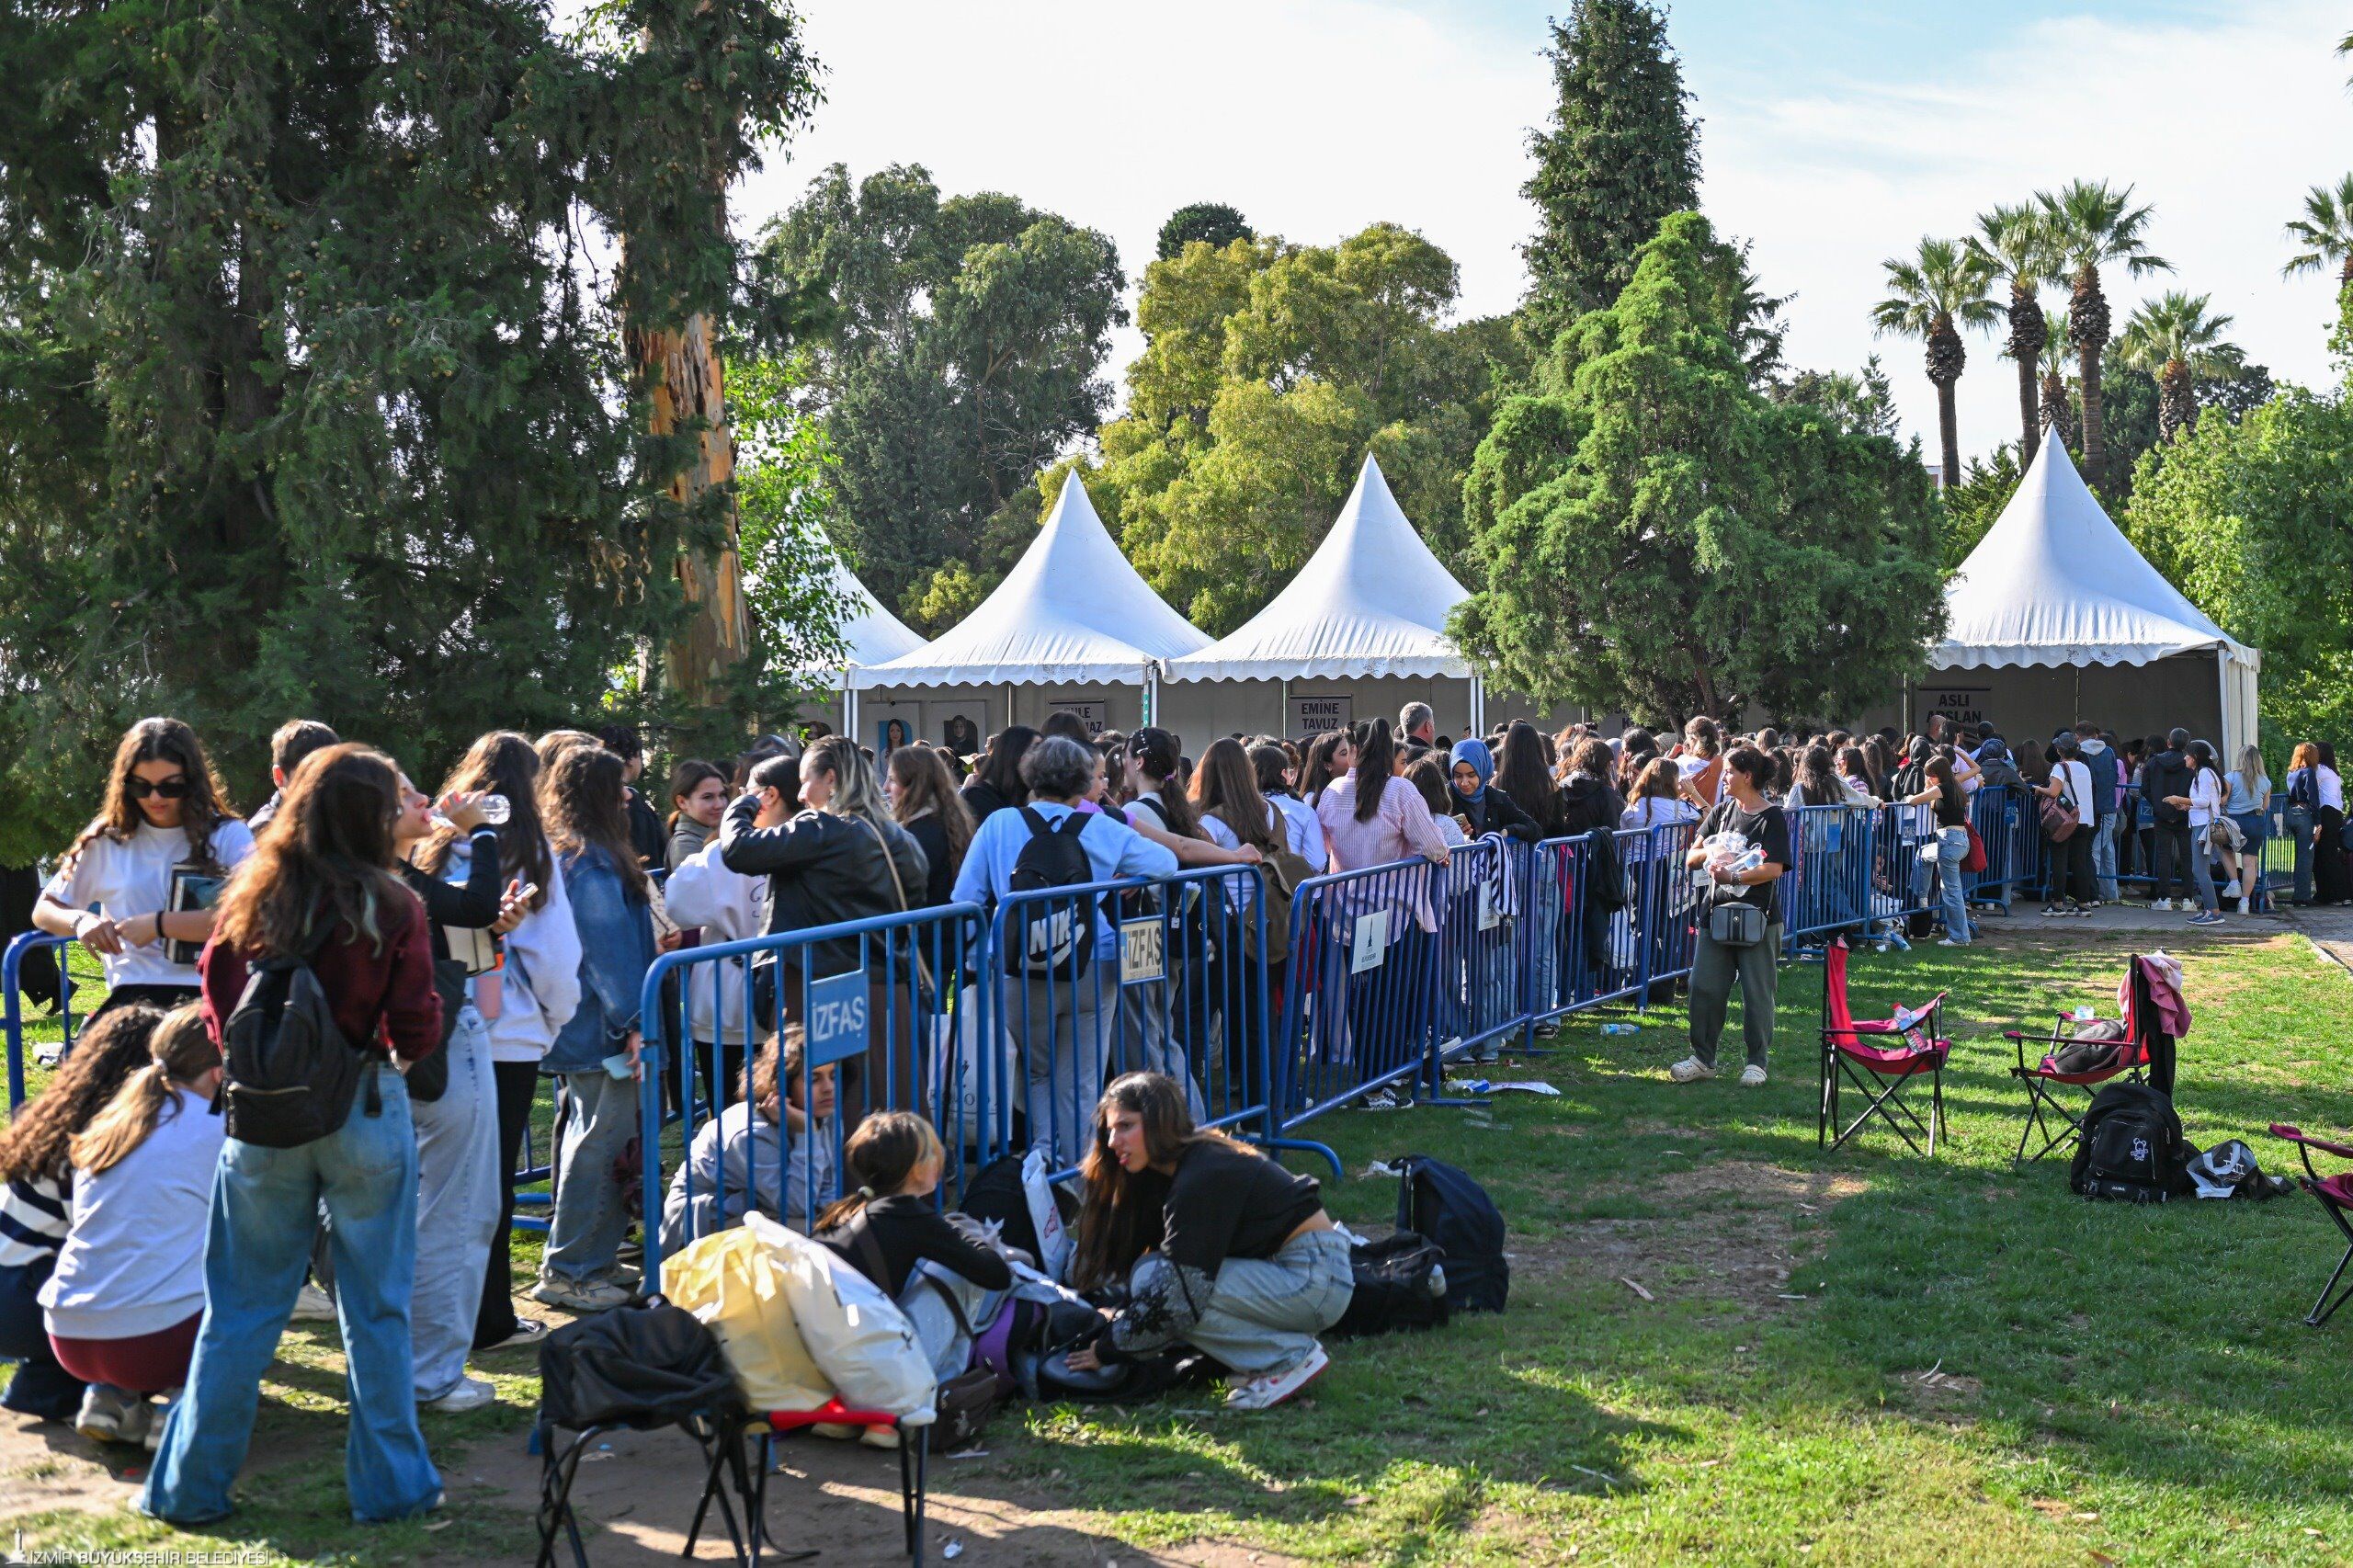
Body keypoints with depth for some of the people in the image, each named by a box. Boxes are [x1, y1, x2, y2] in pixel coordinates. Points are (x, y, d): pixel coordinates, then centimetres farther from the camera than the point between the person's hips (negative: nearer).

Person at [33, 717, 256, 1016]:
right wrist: (79, 920, 1)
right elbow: (44, 911, 24)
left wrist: (160, 924, -8)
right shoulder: (107, 841, 16)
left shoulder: (229, 836, 7)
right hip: (133, 994, 2)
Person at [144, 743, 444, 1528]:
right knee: (376, 1309, 10)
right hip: (365, 1113, -2)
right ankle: (388, 1484, 18)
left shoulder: (248, 900, -2)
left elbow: (219, 1016, 4)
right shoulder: (391, 909, -11)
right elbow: (416, 1034, -9)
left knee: (241, 1309, 13)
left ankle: (189, 1487, 20)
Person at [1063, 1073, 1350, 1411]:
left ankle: (1291, 1358, -10)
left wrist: (1108, 1349, -13)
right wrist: (1120, 1317, 2)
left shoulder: (1202, 1180, -21)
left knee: (1161, 1283, -19)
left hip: (1315, 1275, -10)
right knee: (1149, 1274, 3)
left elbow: (1186, 1291, -22)